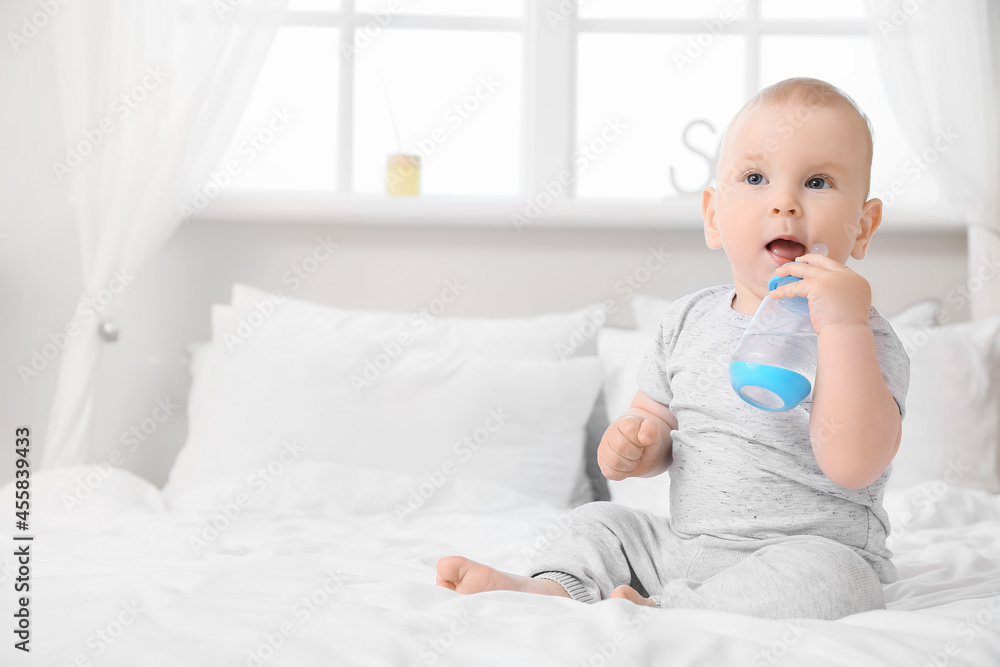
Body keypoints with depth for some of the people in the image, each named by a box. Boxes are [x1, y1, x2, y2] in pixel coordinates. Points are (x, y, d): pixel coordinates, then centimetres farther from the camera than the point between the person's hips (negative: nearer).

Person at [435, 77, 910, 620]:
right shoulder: (689, 320, 5)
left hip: (816, 550, -6)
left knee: (823, 576, -35)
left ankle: (656, 614, -36)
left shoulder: (865, 338, -13)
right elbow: (659, 419, 16)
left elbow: (854, 465, -28)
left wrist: (843, 326, -34)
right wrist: (634, 439, -10)